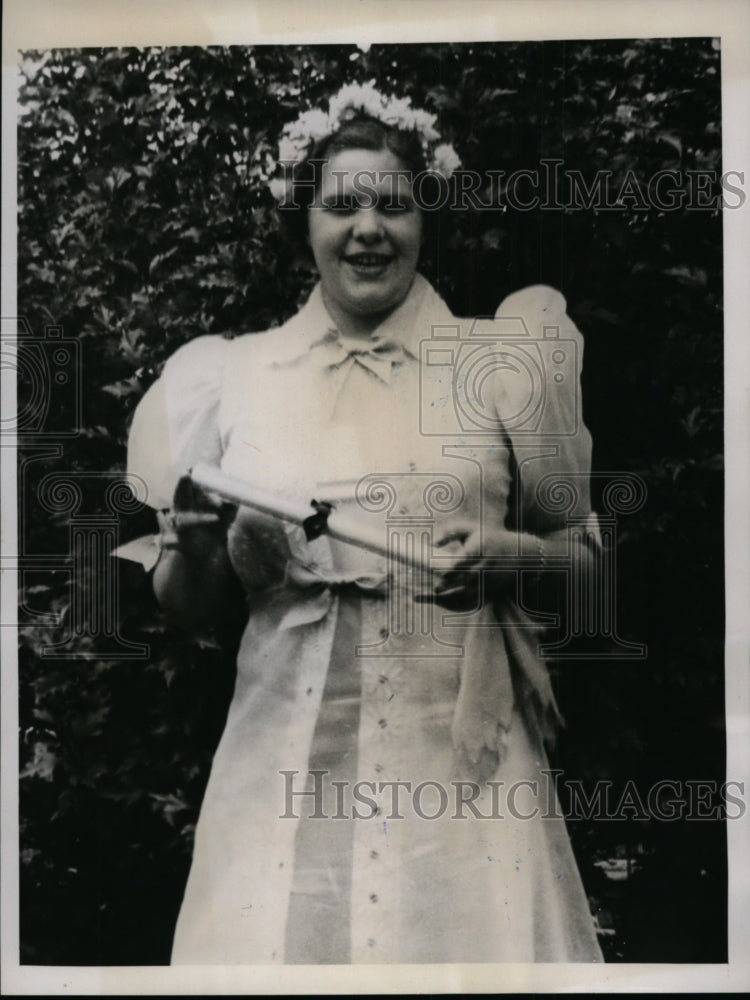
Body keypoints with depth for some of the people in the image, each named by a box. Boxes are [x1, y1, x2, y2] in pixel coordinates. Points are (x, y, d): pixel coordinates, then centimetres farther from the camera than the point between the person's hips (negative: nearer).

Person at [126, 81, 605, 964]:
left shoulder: (495, 365, 2)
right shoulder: (233, 375, 4)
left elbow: (585, 549, 8)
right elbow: (185, 607, 10)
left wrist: (508, 553, -12)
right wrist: (195, 546, -11)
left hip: (462, 760, 0)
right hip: (287, 764, 1)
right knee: (280, 945, 9)